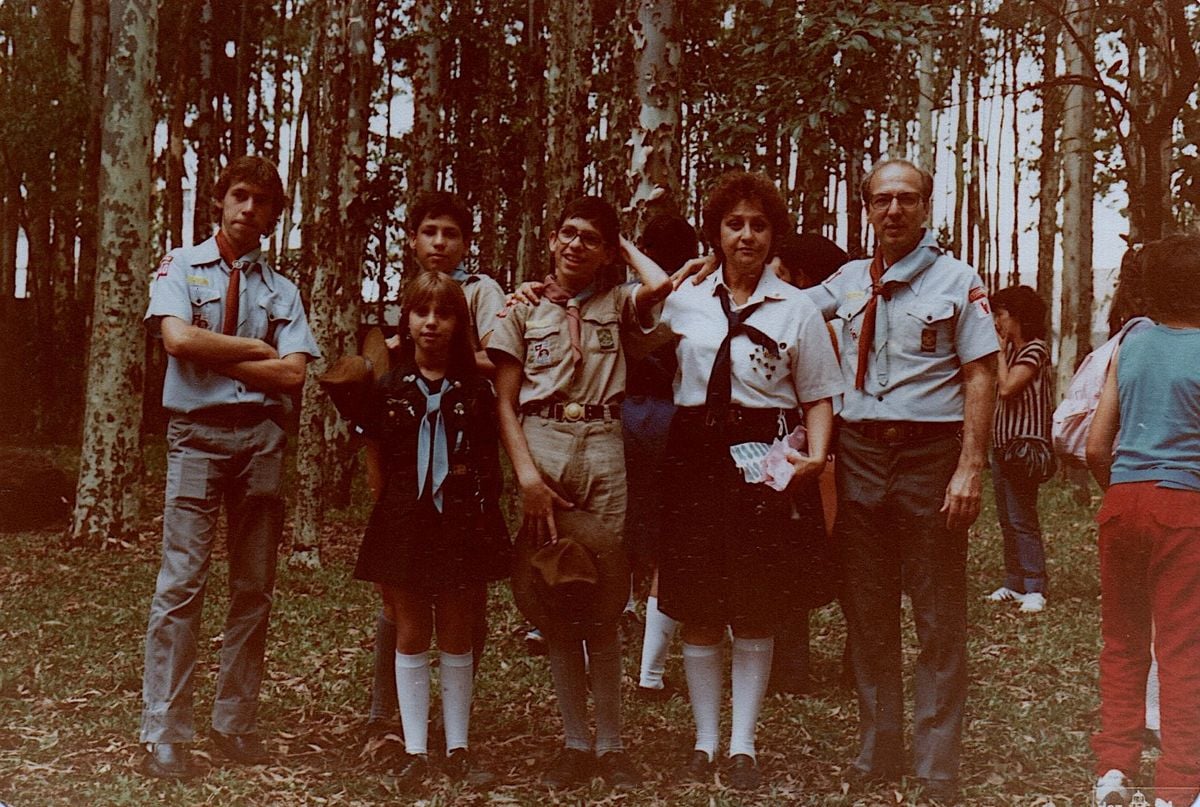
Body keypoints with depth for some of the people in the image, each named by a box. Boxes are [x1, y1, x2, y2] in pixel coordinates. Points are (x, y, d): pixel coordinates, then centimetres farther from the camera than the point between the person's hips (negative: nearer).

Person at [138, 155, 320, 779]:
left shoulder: (282, 290, 13)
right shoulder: (179, 267, 8)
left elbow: (293, 374, -1)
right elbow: (179, 338, -12)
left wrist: (217, 359, -6)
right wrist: (257, 349, -5)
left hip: (260, 436, 3)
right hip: (196, 431, -3)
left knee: (254, 586, 5)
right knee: (182, 581, -8)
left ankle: (235, 722, 14)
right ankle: (164, 733, -4)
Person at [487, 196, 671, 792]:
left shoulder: (616, 304, 11)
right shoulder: (523, 311, 9)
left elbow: (661, 283, -13)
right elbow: (506, 403, 3)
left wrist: (624, 244, 6)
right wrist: (527, 474, -10)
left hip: (602, 449, 0)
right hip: (539, 447, 0)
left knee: (602, 606, 1)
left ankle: (611, 744, 8)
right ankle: (575, 742, 11)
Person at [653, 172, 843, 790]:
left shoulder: (796, 309, 4)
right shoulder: (683, 302, 8)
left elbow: (819, 397, 4)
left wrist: (815, 458, -12)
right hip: (696, 460, 2)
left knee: (757, 612, 4)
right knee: (696, 610, 4)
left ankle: (744, 745, 16)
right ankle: (704, 742, 17)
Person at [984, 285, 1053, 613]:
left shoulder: (1035, 348, -9)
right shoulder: (1010, 349, 16)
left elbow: (1007, 386, -20)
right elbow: (994, 389, 9)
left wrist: (1000, 349, -10)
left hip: (1023, 443, -9)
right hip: (1001, 442, 9)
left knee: (1023, 520, -9)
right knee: (1007, 520, 11)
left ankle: (1034, 589, -5)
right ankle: (1014, 583, 16)